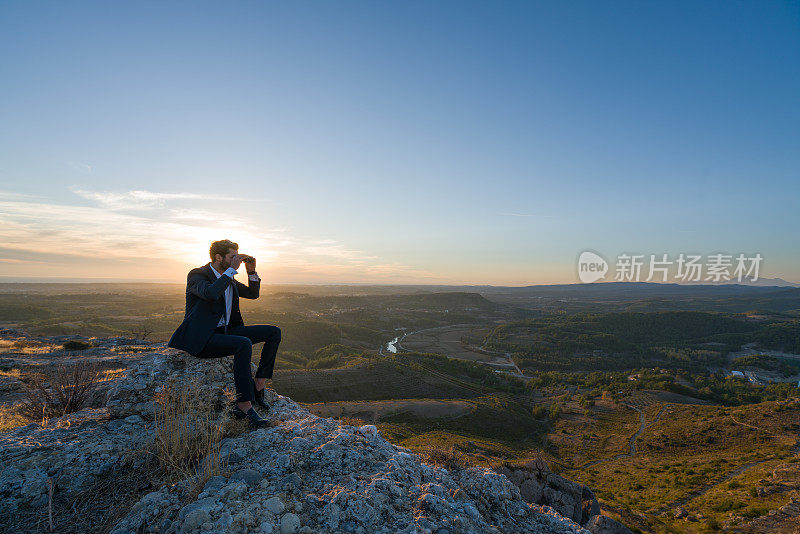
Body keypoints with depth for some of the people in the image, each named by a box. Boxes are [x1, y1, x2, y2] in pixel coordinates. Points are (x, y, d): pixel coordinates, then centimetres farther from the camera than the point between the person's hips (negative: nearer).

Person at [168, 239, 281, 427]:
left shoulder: (227, 278, 13)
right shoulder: (197, 275, -9)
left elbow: (253, 293, 20)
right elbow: (211, 294, -31)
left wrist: (252, 271, 5)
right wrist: (232, 269, -25)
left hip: (225, 331, 8)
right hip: (201, 339, -8)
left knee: (274, 332, -6)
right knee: (243, 344, -35)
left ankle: (258, 385, -7)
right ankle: (244, 405, -25)